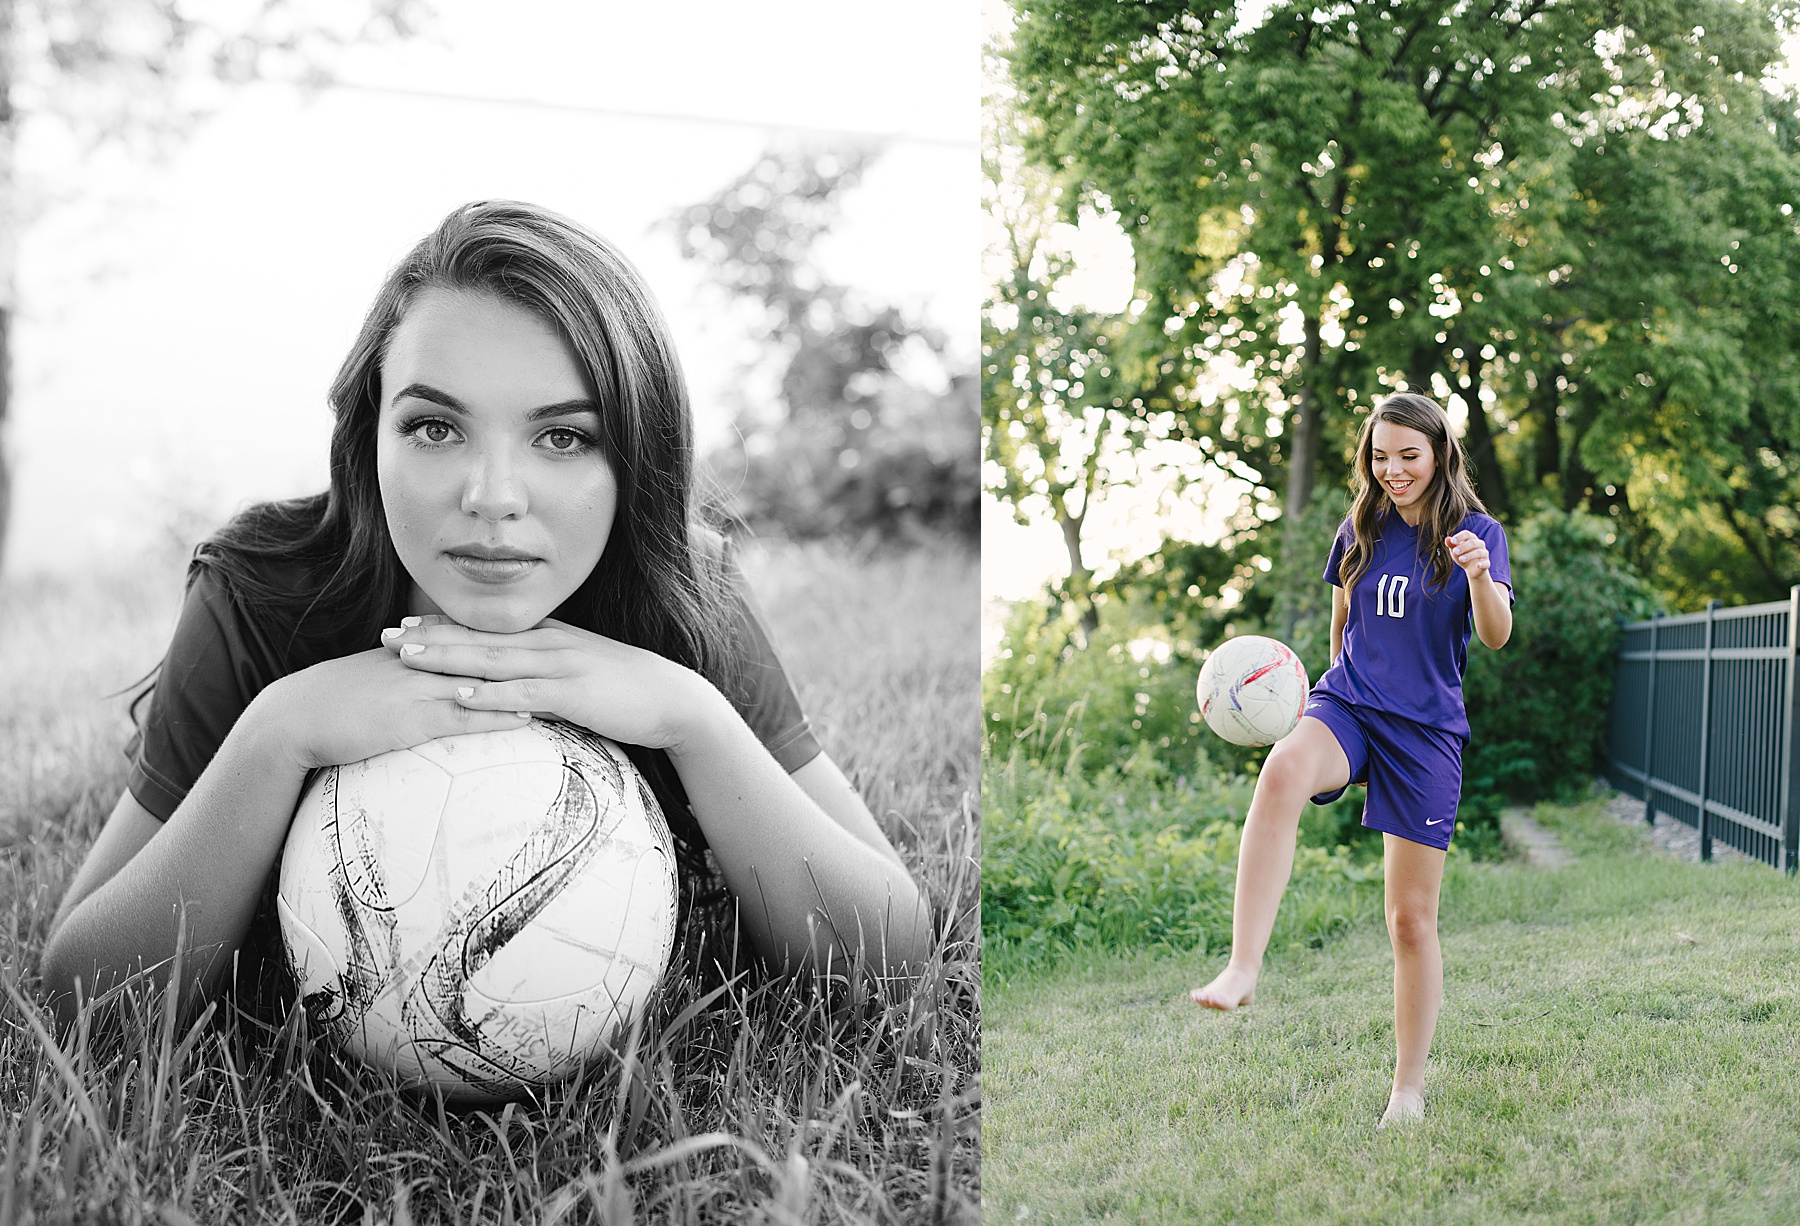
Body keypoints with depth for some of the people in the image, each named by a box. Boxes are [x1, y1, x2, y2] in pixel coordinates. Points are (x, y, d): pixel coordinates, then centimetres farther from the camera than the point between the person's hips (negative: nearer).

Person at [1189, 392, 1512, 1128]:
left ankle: (1409, 1088, 18)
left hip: (1426, 728, -1)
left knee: (1412, 916, 2)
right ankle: (1243, 969, -43)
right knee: (1283, 771, -36)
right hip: (1347, 704, 1)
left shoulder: (1477, 533, 0)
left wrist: (1480, 576, -34)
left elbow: (1497, 637, -15)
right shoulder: (1361, 531, 10)